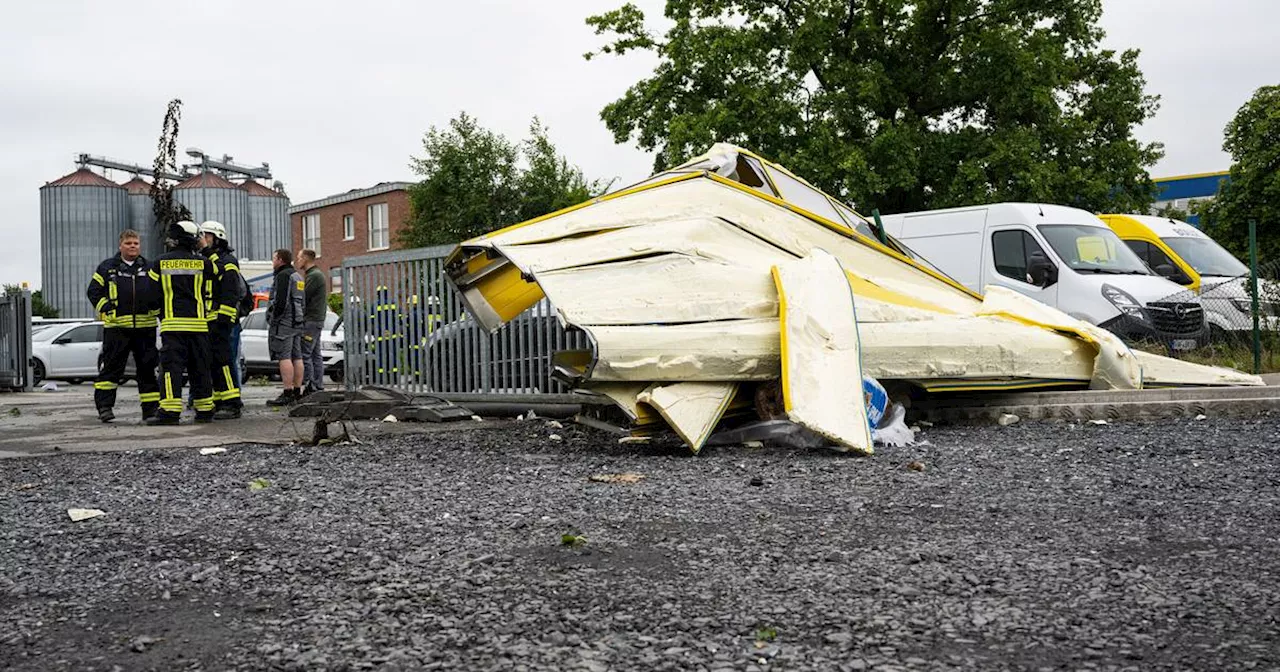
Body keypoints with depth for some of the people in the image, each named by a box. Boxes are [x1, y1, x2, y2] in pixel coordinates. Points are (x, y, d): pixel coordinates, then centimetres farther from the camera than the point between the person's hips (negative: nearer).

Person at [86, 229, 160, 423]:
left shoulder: (149, 268, 11)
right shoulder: (107, 267, 5)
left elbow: (160, 290, 18)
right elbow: (93, 291, 6)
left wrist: (155, 310, 3)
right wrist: (107, 310, -6)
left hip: (145, 327, 2)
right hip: (116, 327, -2)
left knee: (148, 368, 5)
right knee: (111, 367, -3)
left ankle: (151, 407, 11)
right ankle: (104, 406, 2)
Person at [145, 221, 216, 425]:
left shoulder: (160, 263, 5)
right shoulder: (203, 263, 3)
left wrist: (158, 313, 24)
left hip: (172, 323, -1)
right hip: (198, 323, 1)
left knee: (171, 366, -4)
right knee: (200, 368, 8)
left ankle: (170, 411, -14)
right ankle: (205, 410, 12)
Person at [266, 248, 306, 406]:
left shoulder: (283, 275, -10)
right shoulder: (298, 276, 21)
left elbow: (281, 300, -19)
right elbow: (303, 302, 23)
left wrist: (273, 318, -13)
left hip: (284, 322, -10)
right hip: (297, 322, 10)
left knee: (284, 357, -11)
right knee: (297, 357, 8)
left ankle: (288, 393, -15)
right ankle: (297, 392, 10)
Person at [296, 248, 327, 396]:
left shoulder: (314, 276, -12)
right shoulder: (317, 274, 20)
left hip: (311, 321, -10)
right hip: (316, 320, 10)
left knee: (304, 354, -10)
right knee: (315, 354, 9)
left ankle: (311, 387, -11)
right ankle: (318, 386, 10)